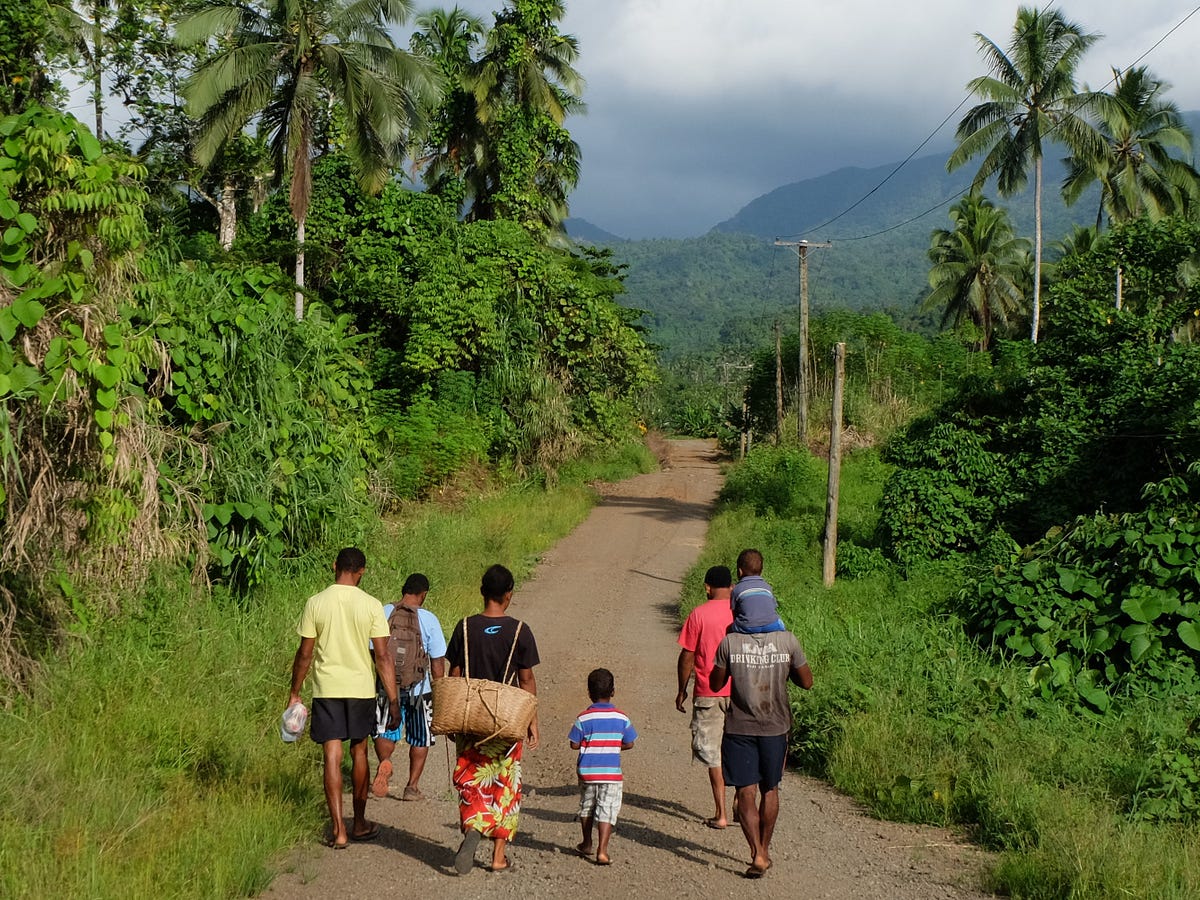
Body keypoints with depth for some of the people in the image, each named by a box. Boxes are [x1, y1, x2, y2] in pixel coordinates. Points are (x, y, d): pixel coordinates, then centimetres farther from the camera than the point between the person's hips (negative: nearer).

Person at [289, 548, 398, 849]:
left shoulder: (316, 603, -6)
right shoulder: (371, 605, -7)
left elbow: (304, 654, -2)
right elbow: (383, 656, -8)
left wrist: (295, 693, 9)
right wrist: (393, 700, -3)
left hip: (326, 689, -1)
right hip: (361, 688, 1)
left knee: (332, 757, 2)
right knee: (358, 752, 16)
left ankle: (339, 831, -2)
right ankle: (359, 824, 26)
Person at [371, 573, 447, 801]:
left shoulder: (382, 613, -5)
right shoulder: (428, 619, -10)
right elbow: (437, 661, -8)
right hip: (419, 688, -1)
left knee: (385, 731, 13)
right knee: (420, 739, 16)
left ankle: (384, 762, -17)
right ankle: (412, 786, 18)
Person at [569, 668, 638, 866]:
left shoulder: (584, 718, -8)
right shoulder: (621, 718, -4)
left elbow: (574, 744, -7)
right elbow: (628, 744, 3)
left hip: (587, 772, 1)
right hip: (612, 773, -1)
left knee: (586, 808, 20)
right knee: (607, 811, 0)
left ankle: (587, 844, 34)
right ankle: (602, 850, -12)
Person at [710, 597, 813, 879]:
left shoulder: (729, 642, -11)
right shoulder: (787, 640, -8)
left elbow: (715, 684, 2)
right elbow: (807, 682, 1)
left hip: (739, 728, -2)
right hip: (775, 726, 2)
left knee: (745, 794, 1)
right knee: (769, 789, 19)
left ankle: (758, 855, -11)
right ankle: (764, 850, 29)